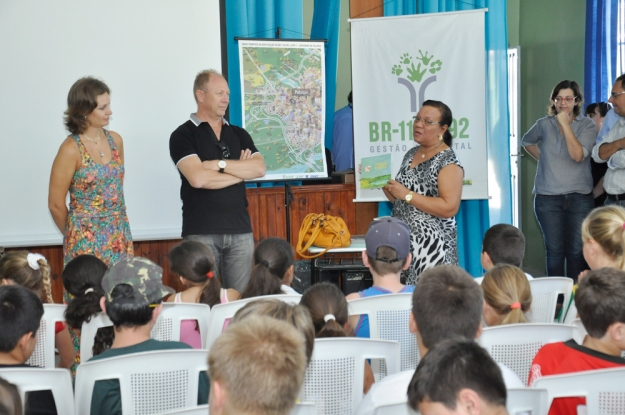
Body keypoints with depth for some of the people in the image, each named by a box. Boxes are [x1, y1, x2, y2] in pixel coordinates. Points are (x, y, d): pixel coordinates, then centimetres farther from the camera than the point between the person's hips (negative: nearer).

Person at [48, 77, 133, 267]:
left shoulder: (115, 140, 4)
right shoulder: (71, 149, -12)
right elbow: (56, 204, -6)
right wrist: (73, 234, 7)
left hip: (120, 236, 5)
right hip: (86, 242, -5)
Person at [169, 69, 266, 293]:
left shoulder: (239, 135, 16)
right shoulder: (183, 135, 0)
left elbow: (259, 169, 0)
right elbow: (198, 178, -15)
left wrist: (221, 164, -10)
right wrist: (240, 170, -3)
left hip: (241, 230, 4)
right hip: (201, 232, -4)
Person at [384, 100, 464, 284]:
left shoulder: (448, 162, -11)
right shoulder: (411, 154, 12)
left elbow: (449, 208, -21)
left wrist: (407, 195, -19)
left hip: (432, 245, -7)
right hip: (404, 241, 7)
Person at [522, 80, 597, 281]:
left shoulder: (587, 125, -2)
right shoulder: (544, 124, 5)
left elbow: (578, 155, -17)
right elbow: (527, 142, 25)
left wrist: (565, 124, -19)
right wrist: (543, 158, 12)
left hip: (579, 197, -1)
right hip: (548, 197, 1)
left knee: (576, 251, 0)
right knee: (554, 251, 2)